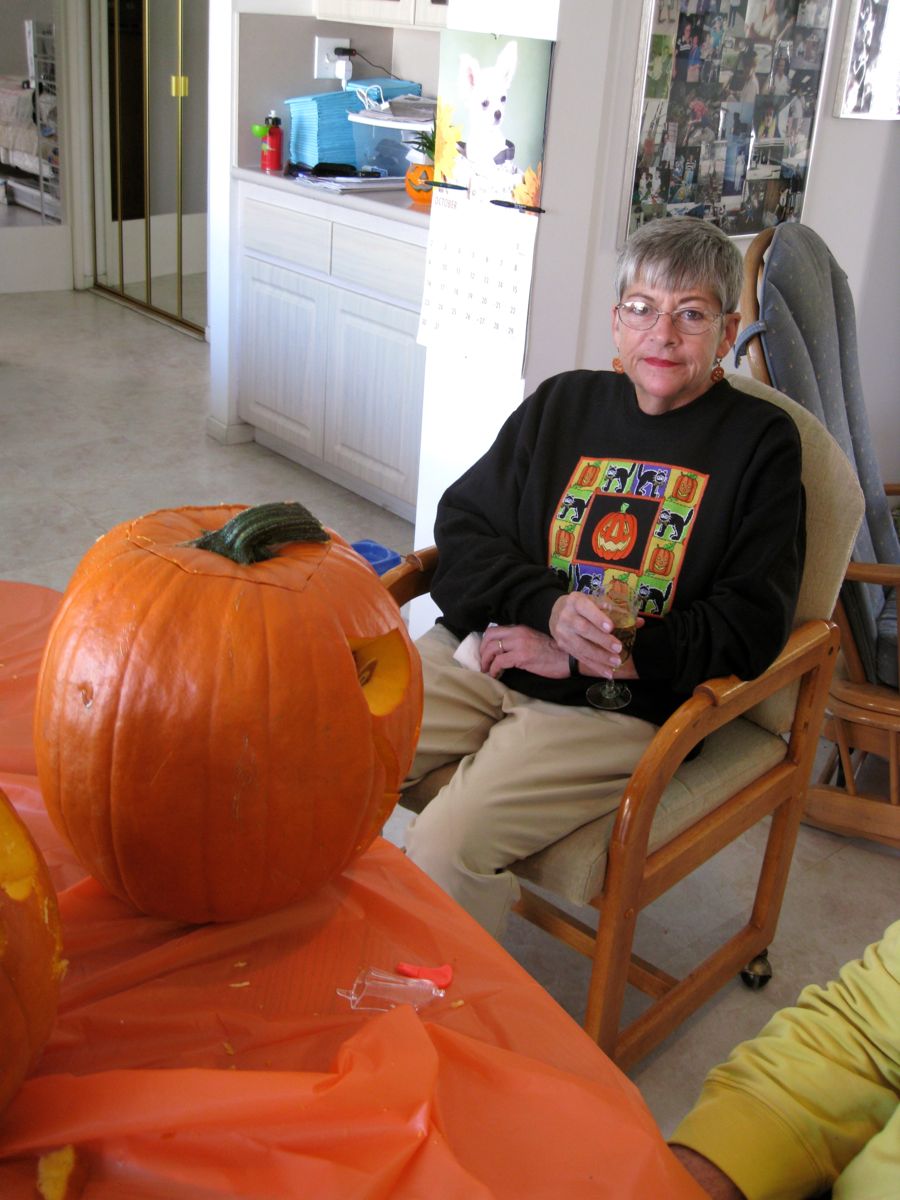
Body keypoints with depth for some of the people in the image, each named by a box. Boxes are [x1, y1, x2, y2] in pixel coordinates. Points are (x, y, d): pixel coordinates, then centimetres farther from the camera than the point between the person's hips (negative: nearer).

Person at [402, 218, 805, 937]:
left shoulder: (761, 441, 3)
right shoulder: (564, 403, 14)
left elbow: (751, 627, -5)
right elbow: (463, 526, 9)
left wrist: (578, 659, -10)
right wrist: (549, 607, -12)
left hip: (617, 708, -4)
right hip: (480, 657, 4)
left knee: (445, 849, -26)